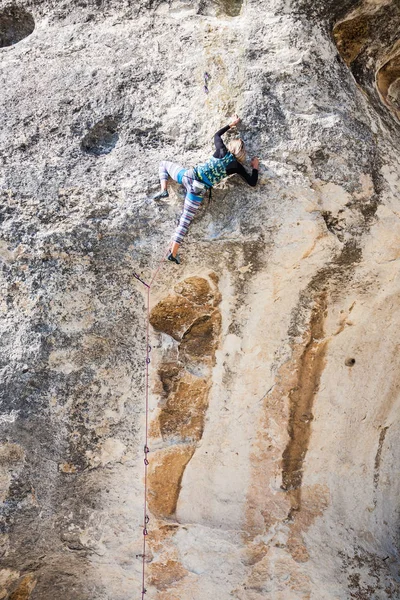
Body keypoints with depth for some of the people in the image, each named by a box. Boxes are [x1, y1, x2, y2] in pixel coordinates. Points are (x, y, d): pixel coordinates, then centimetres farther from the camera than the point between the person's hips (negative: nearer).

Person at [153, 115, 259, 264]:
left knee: (164, 164, 27)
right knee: (185, 221, 3)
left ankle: (164, 190, 8)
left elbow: (217, 135, 29)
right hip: (198, 191, -1)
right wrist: (255, 167, 24)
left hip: (188, 176, 1)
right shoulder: (238, 166, 2)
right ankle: (173, 253, -4)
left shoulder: (222, 151, 6)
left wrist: (231, 124, 39)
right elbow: (252, 183, 8)